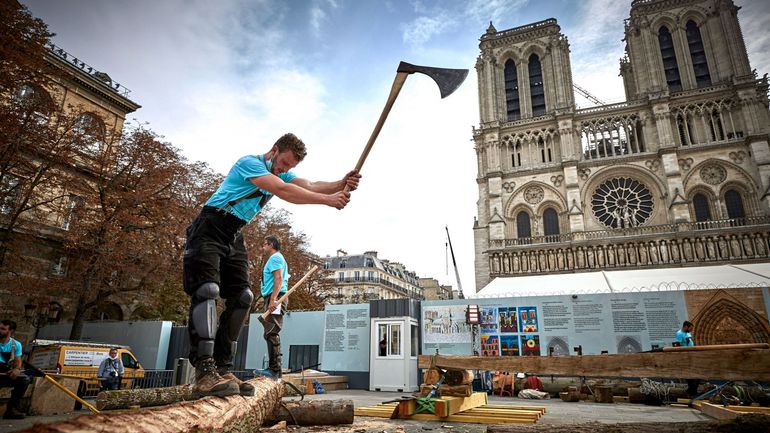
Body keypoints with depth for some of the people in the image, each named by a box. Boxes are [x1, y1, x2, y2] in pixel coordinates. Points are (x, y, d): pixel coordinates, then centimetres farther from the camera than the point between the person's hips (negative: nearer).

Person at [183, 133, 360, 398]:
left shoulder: (282, 174, 13)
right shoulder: (250, 162, -12)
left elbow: (309, 186, -5)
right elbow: (283, 191, -27)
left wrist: (342, 185, -24)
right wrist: (328, 200, -29)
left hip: (233, 237, 9)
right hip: (210, 229, -8)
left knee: (242, 297, -2)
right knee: (208, 290, -23)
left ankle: (223, 370, 0)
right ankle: (204, 373, -31)